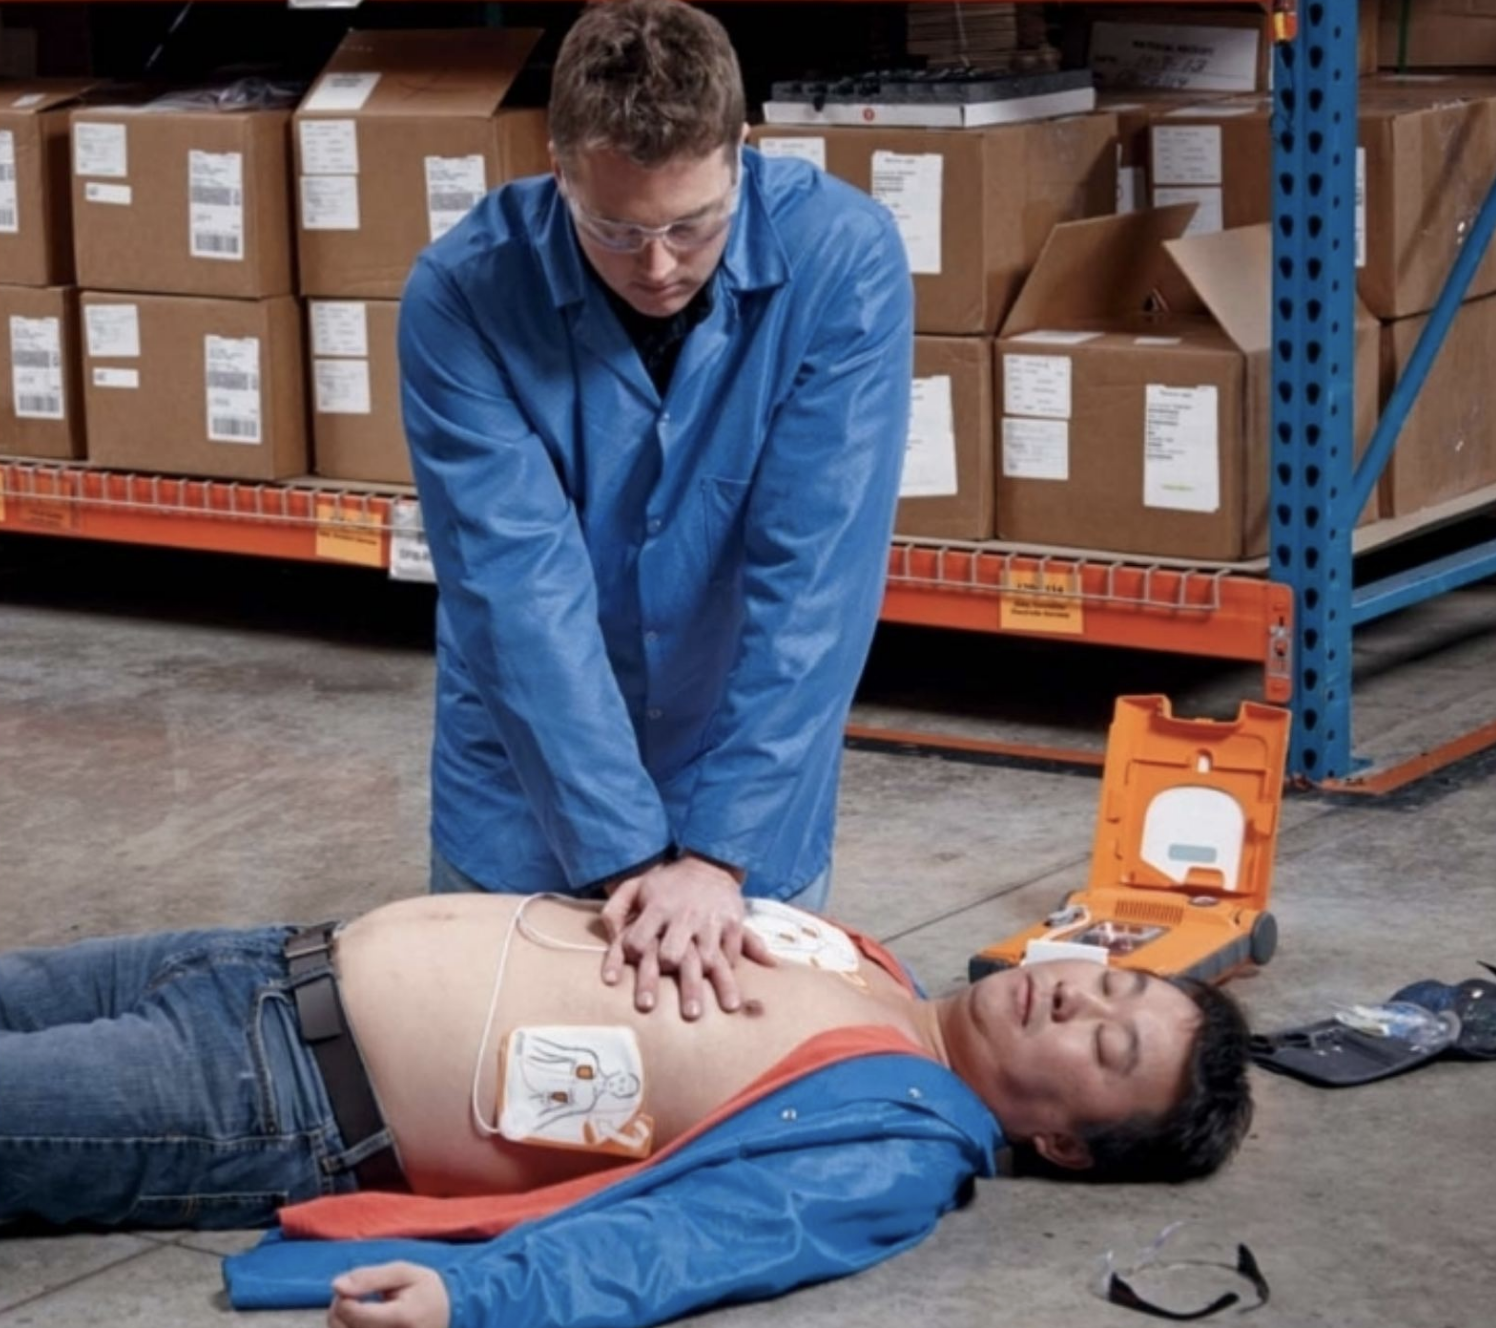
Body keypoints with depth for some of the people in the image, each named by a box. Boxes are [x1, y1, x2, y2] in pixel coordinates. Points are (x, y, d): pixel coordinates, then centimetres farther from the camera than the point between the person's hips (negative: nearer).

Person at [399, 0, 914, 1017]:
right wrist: (626, 855, -31)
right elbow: (521, 586, -25)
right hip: (525, 800, 0)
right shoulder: (464, 294, -21)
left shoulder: (843, 259, -21)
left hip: (752, 796, 0)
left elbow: (814, 576, -24)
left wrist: (718, 850, -29)